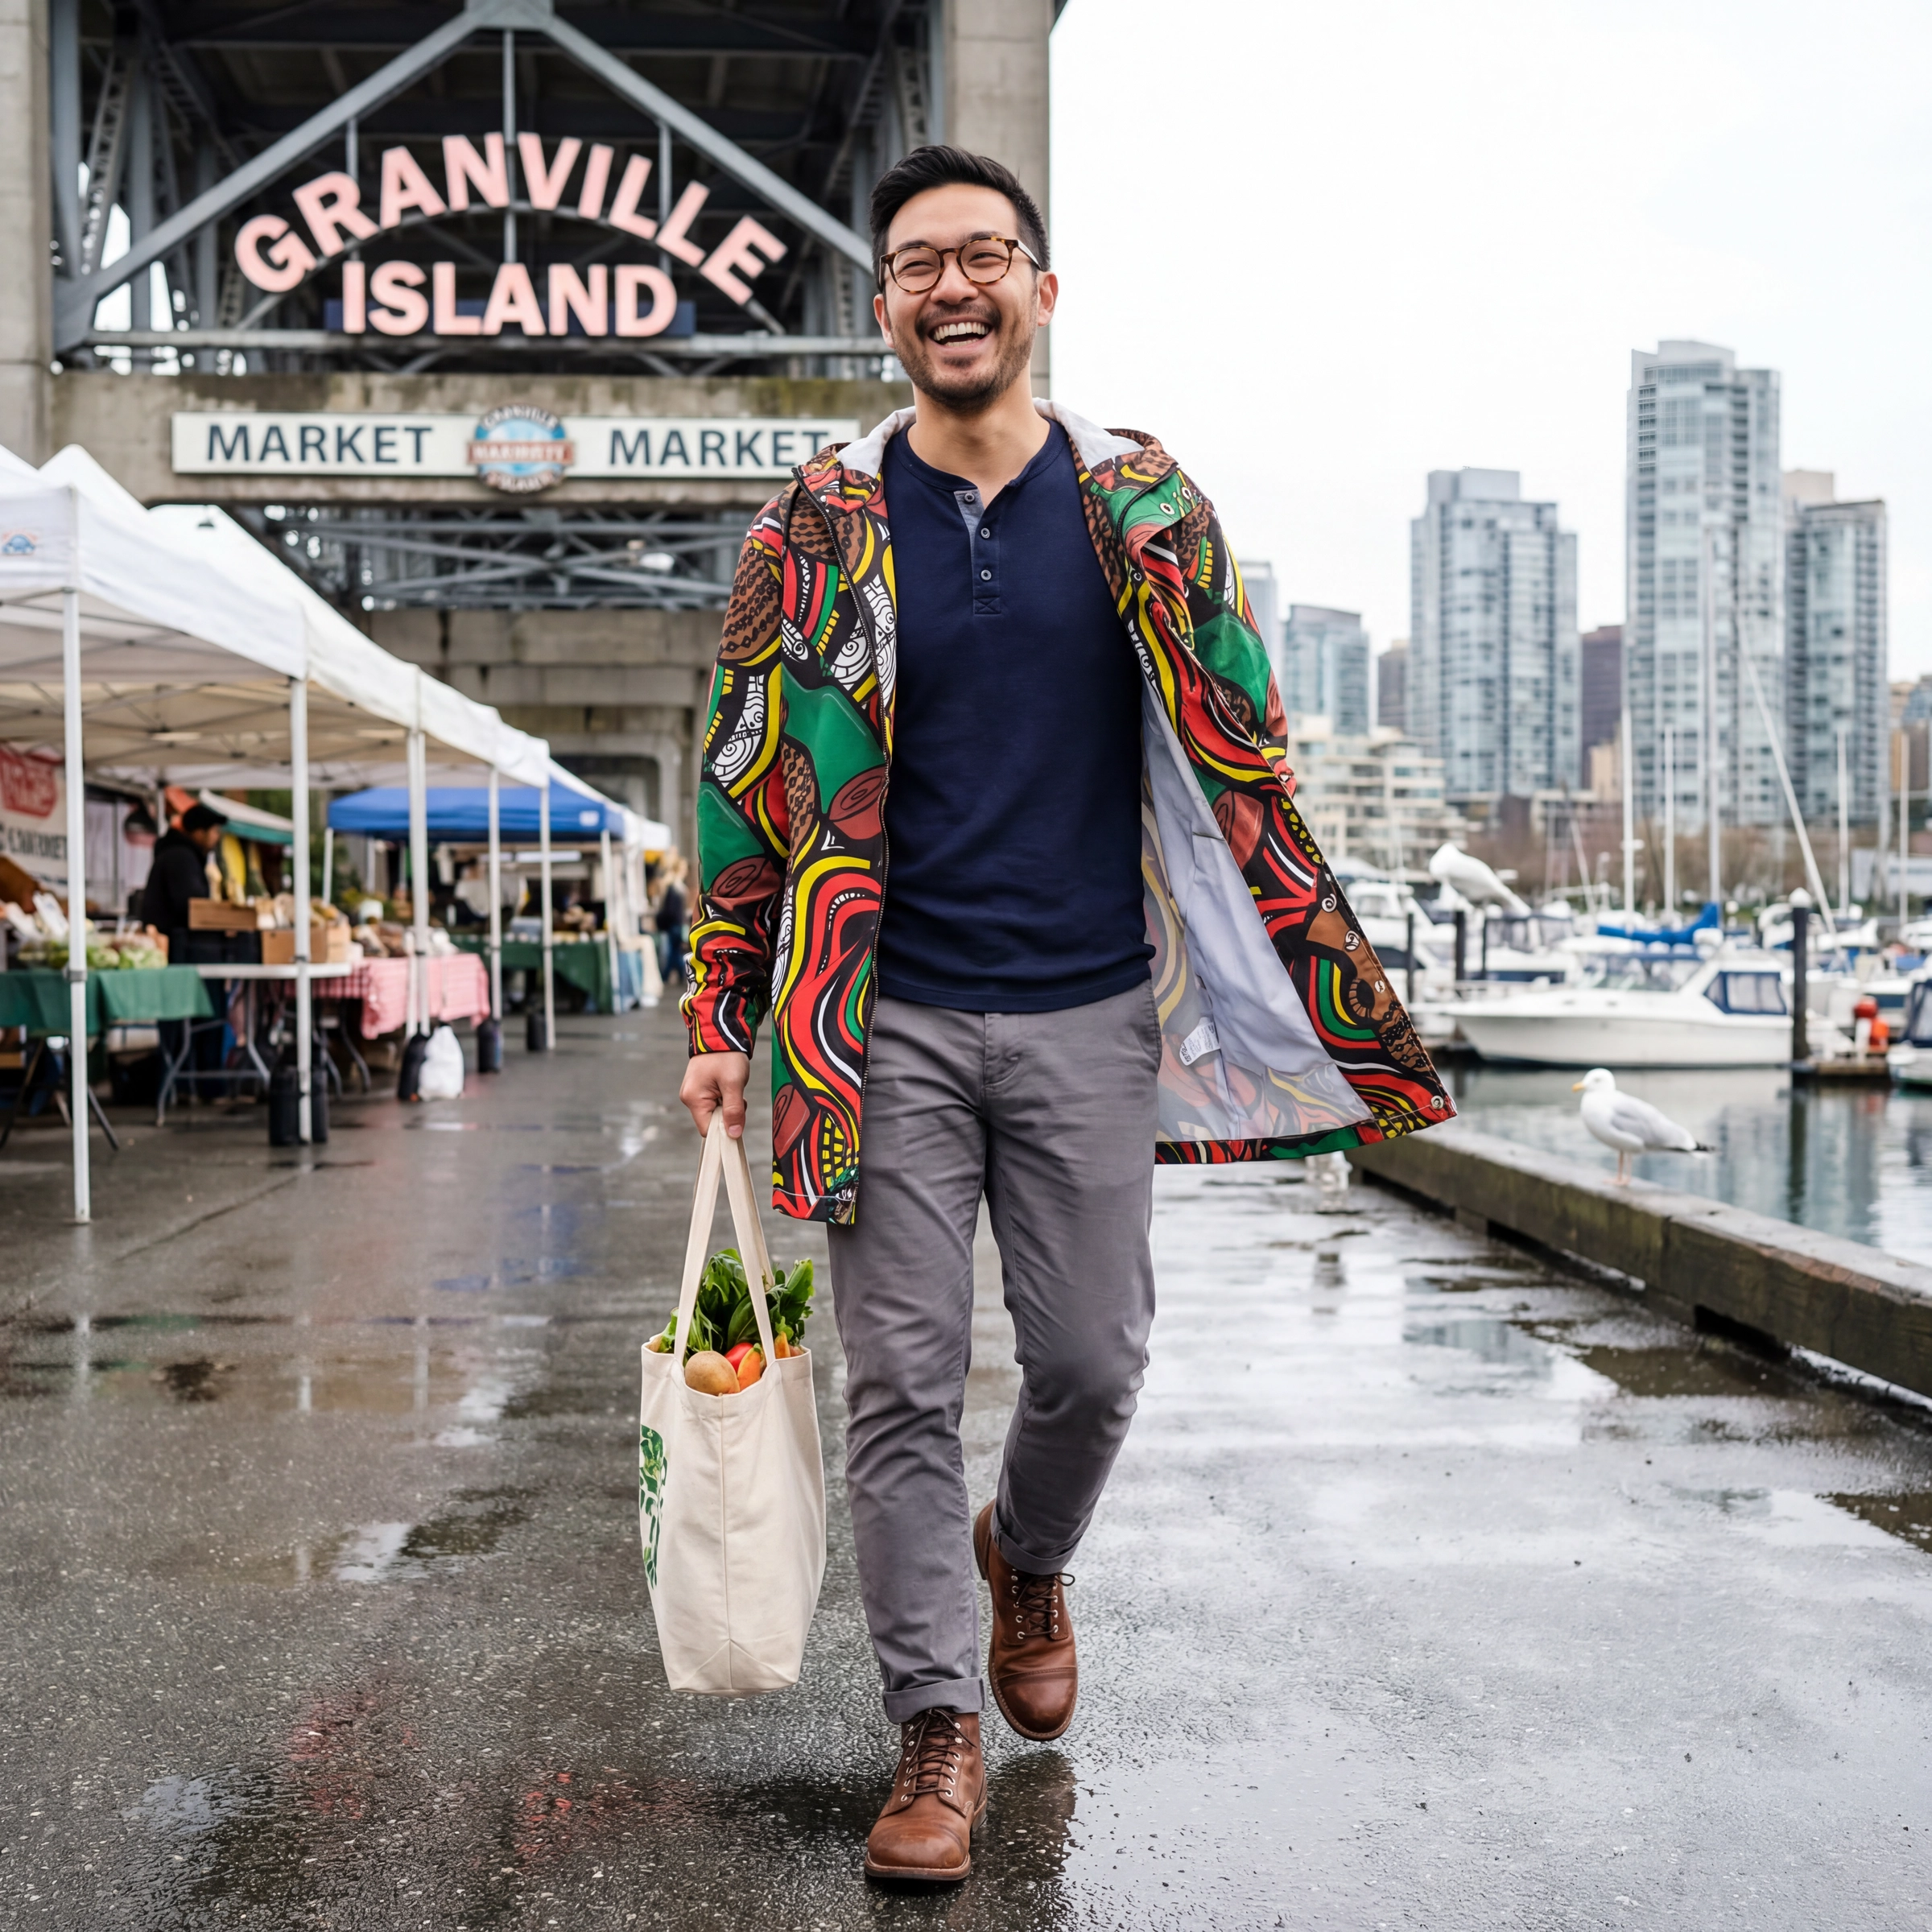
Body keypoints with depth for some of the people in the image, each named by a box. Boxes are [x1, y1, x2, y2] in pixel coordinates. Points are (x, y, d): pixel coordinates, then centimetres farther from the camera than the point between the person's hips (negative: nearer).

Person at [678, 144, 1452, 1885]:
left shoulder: (1144, 506, 5)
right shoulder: (824, 527, 3)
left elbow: (1241, 752, 9)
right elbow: (752, 779, 5)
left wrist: (1320, 982, 4)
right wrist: (721, 1019, 1)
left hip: (1089, 1010, 1)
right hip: (892, 1020, 0)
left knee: (1094, 1363, 7)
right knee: (903, 1381, 0)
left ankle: (1028, 1557, 40)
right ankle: (937, 1726, 14)